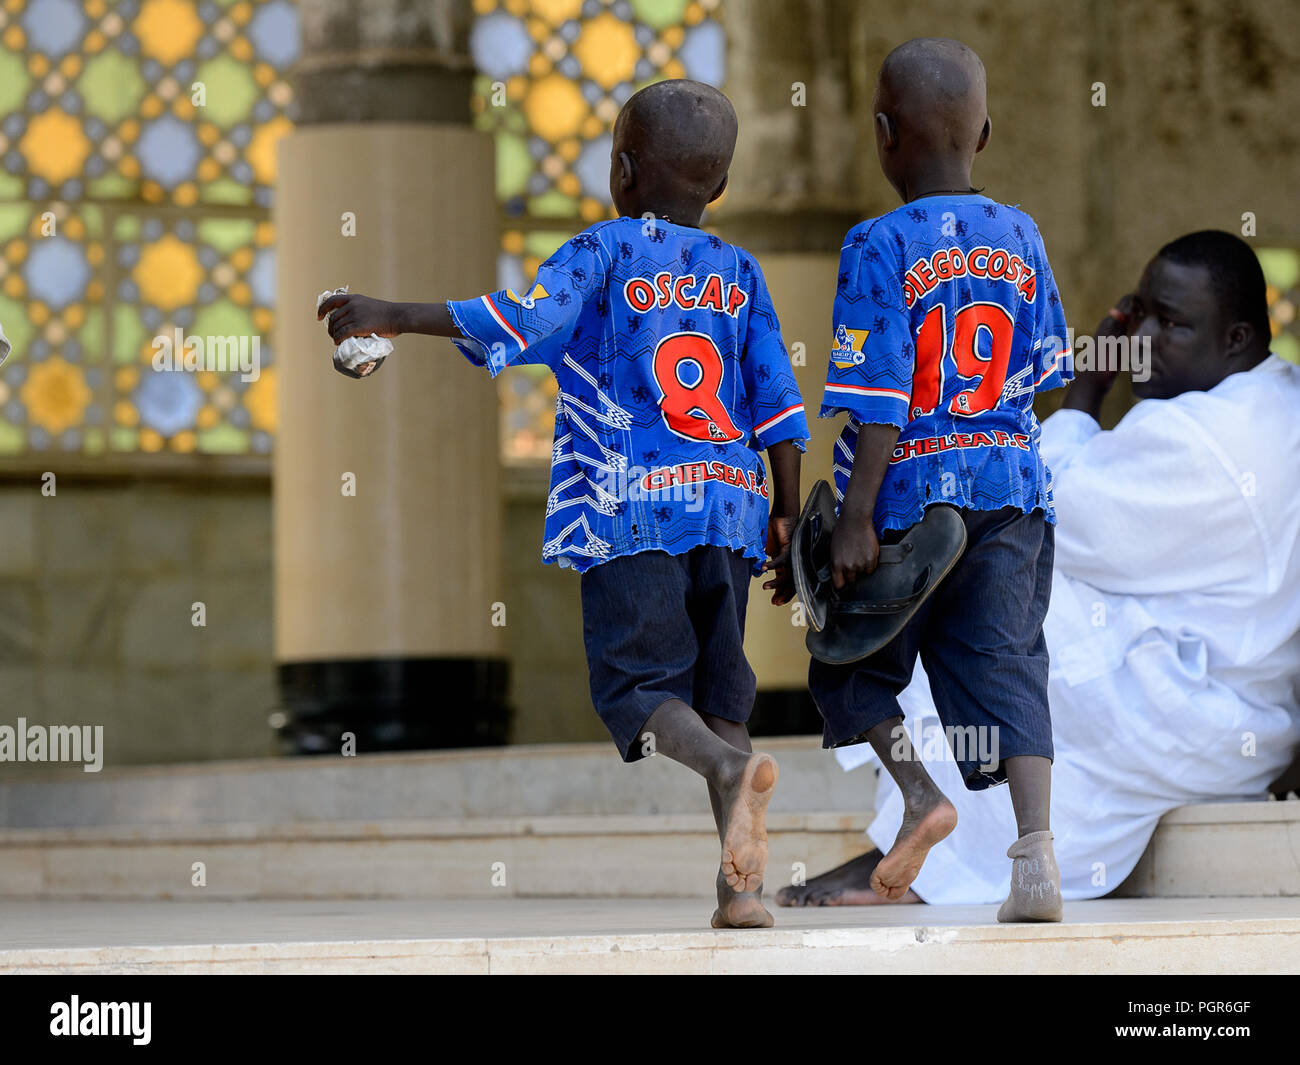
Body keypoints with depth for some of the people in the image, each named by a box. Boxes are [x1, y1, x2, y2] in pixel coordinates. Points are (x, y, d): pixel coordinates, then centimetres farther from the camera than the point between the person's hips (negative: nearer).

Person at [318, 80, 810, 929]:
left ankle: (730, 766, -34)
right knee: (719, 689, 8)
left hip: (631, 509, -4)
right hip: (729, 508, 4)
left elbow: (522, 322, -15)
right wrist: (788, 517, 16)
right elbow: (778, 405, 10)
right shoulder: (740, 275, 14)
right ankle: (744, 879, -2)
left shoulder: (605, 251, 1)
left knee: (638, 683, -4)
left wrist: (397, 317, -11)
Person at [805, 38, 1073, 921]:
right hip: (1012, 487, 4)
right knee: (1006, 663, 0)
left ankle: (919, 791, -3)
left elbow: (877, 400, -15)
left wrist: (856, 519, -15)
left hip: (909, 493, -4)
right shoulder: (1020, 237, 5)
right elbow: (1042, 370, 13)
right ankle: (1035, 847, -14)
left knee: (851, 659, 15)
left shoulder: (880, 248, -11)